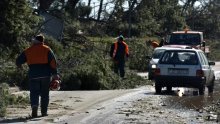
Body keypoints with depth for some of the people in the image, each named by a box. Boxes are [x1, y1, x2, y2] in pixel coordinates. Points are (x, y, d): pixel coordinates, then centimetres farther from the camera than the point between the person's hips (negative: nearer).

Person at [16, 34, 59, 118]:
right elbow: (53, 61, -5)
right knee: (44, 93, 10)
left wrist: (19, 66, 36)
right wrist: (55, 73, -3)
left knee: (34, 93, 1)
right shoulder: (47, 49, 2)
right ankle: (44, 111, 11)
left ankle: (34, 106, -25)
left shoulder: (28, 51, 7)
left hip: (33, 74, 0)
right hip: (46, 74, 0)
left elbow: (18, 61, 13)